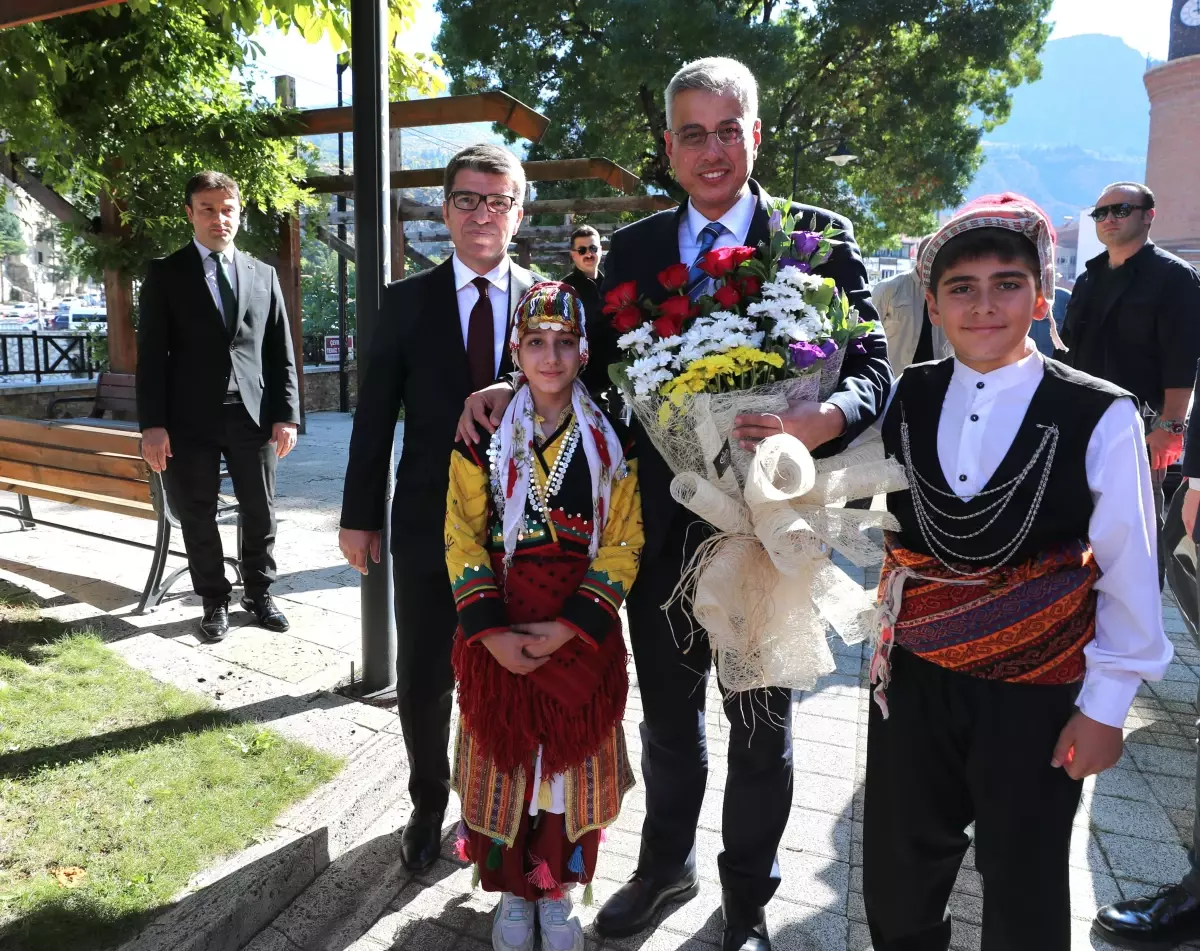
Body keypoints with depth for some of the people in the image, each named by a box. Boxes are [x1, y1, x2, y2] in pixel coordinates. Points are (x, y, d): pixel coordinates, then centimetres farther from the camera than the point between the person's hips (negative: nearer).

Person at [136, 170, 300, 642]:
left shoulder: (263, 275, 10)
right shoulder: (165, 273, 3)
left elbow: (281, 352, 9)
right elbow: (151, 353, -1)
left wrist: (286, 414, 0)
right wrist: (152, 424, -8)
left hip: (253, 416, 2)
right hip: (191, 419, -1)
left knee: (260, 513, 9)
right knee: (198, 517, 7)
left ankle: (258, 593, 27)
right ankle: (215, 602, 23)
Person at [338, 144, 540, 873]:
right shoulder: (408, 301, 1)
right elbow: (375, 414, 2)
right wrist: (360, 514, 1)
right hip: (430, 523, 1)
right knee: (423, 683, 10)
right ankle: (429, 804, 37)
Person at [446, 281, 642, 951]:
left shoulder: (612, 439, -1)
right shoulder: (484, 432, -2)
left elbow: (622, 543, -4)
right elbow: (463, 537, -4)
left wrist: (570, 626, -14)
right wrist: (490, 631, -14)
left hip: (584, 631, 0)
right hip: (498, 630, 0)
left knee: (573, 758, 10)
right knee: (505, 756, 10)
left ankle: (557, 889, 33)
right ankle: (513, 890, 33)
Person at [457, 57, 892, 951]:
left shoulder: (820, 238, -5)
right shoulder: (634, 247, 5)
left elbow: (873, 369, -12)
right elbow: (599, 364, 6)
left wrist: (823, 420, -33)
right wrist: (514, 388, -10)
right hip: (661, 520, 3)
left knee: (761, 722, 16)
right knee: (666, 711, 21)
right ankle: (666, 863, 48)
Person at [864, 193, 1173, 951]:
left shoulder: (1100, 418, -13)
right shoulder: (904, 400, -4)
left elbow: (1128, 576, -7)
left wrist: (1105, 705, -5)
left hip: (1036, 693, -3)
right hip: (914, 677, 3)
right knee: (898, 882, 21)